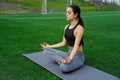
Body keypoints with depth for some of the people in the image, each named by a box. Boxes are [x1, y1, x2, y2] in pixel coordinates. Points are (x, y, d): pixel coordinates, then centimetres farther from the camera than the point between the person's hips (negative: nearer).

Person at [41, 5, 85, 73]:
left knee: (64, 67, -40)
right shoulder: (66, 27, 6)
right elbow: (63, 43, 13)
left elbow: (76, 46, -26)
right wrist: (49, 46, 17)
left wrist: (70, 58, -43)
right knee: (46, 51, -1)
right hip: (69, 53, 8)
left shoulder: (79, 28, -18)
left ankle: (64, 62, -7)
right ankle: (63, 61, -15)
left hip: (78, 56, -8)